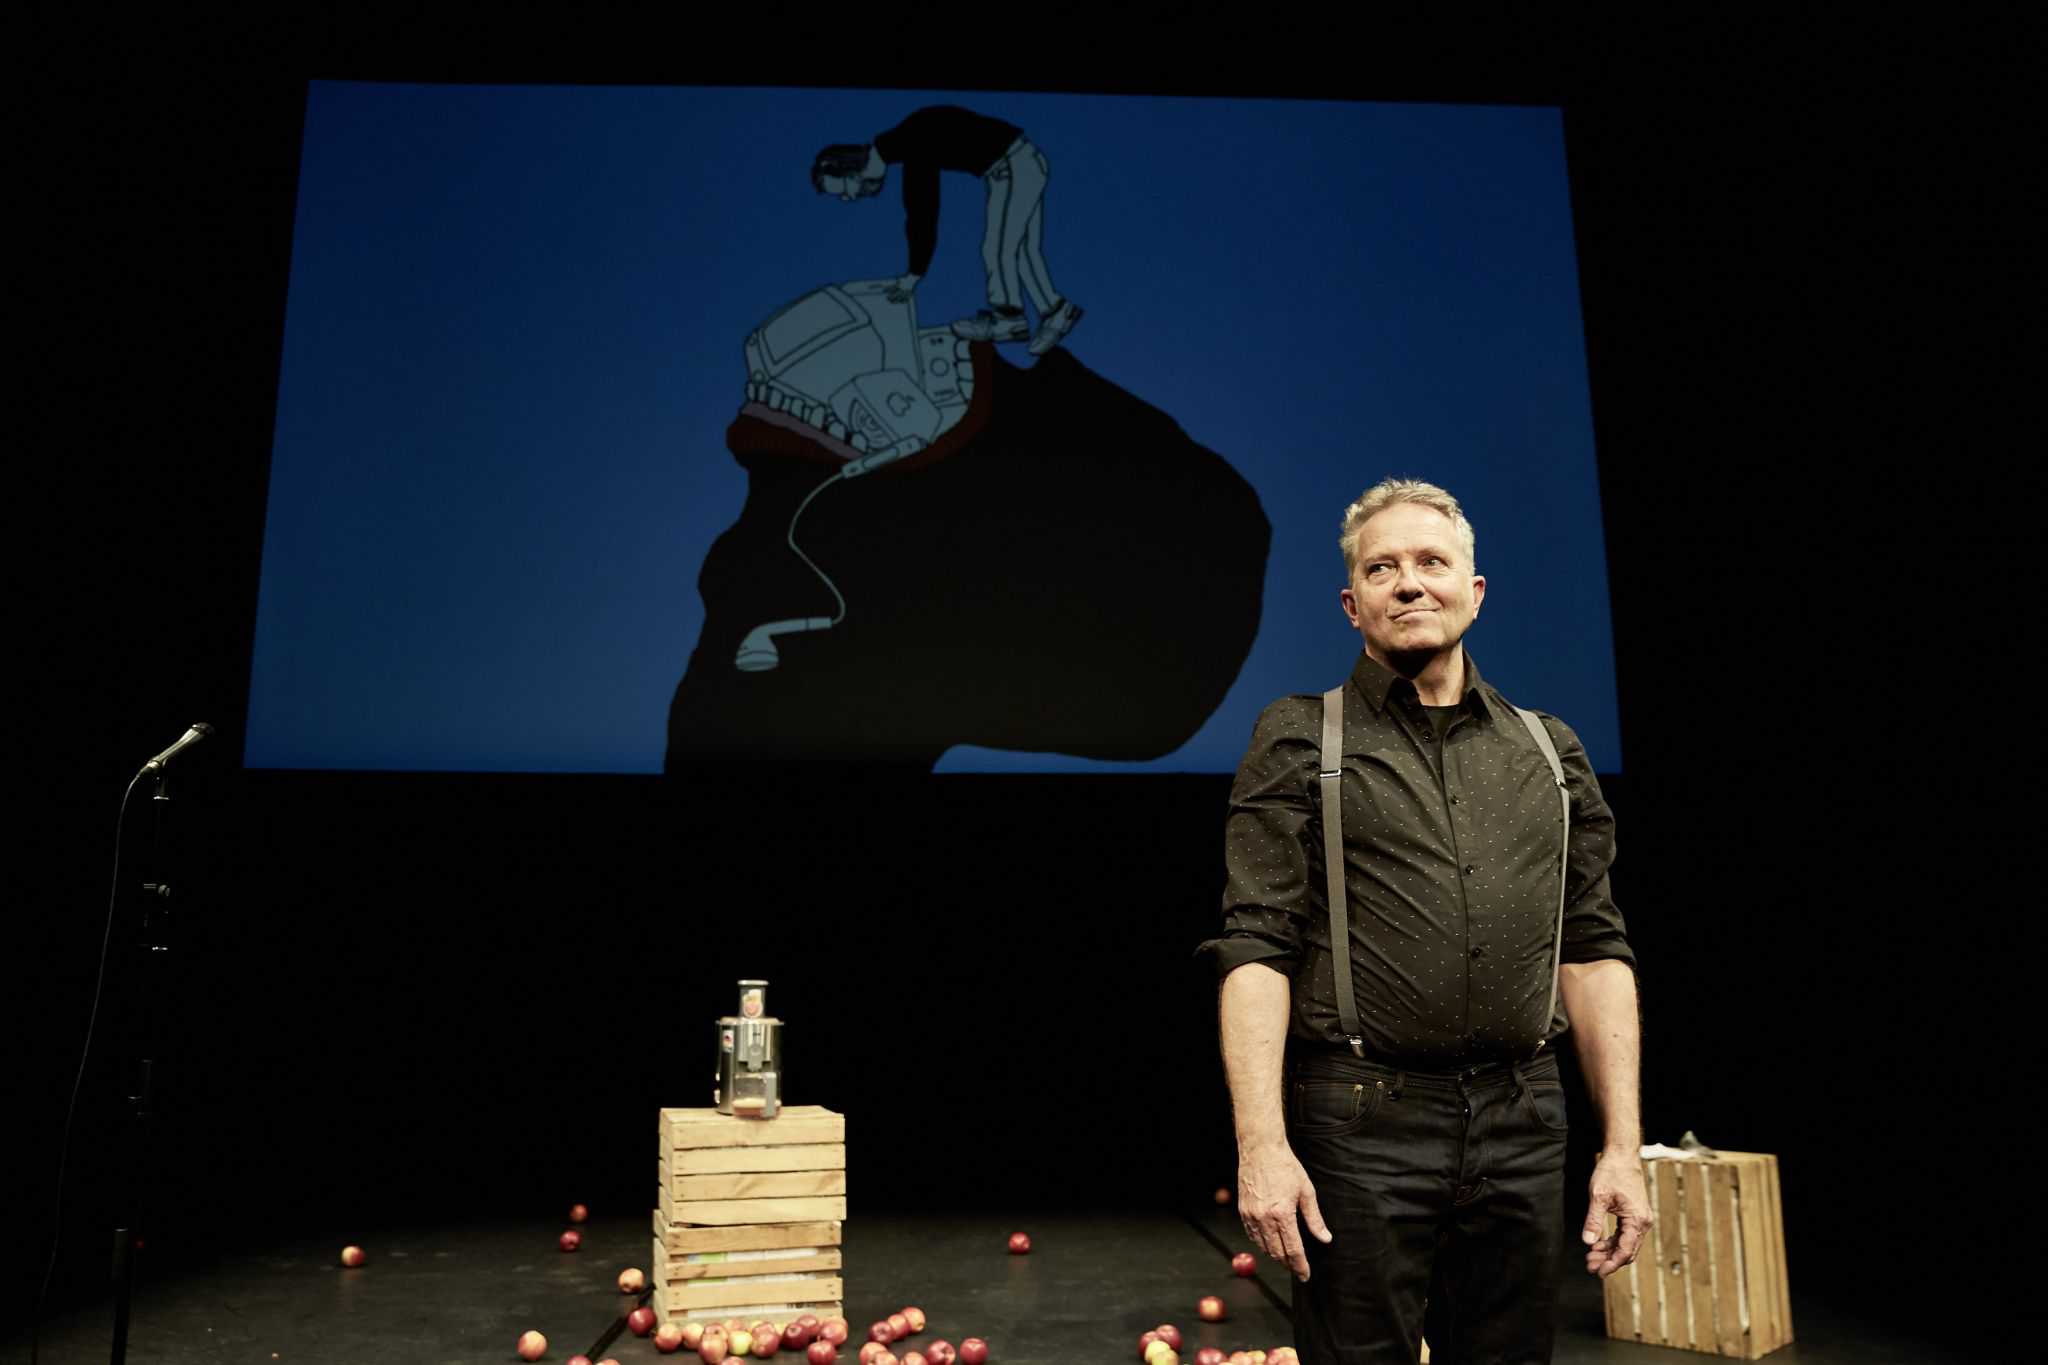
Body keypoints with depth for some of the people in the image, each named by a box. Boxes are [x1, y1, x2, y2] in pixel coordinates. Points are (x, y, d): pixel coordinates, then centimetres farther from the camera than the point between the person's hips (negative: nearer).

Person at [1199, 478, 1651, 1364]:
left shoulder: (1551, 752, 13)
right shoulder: (1298, 741, 1)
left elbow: (1595, 950, 12)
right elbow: (1256, 948, -7)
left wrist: (1624, 1146, 6)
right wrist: (1261, 1144, -15)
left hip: (1522, 1128, 4)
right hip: (1361, 1125, -3)